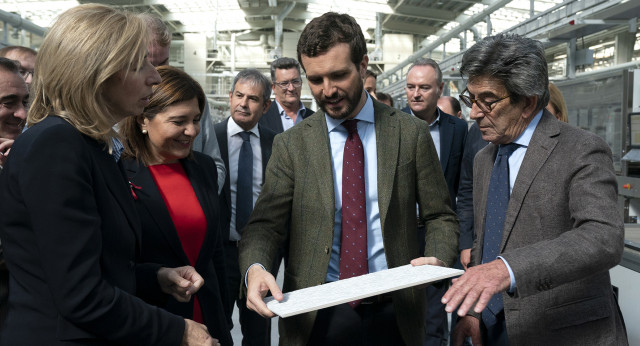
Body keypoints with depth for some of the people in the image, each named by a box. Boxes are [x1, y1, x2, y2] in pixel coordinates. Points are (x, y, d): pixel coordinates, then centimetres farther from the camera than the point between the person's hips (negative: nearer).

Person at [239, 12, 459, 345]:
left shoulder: (412, 133, -1)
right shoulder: (291, 145, -2)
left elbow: (439, 217, 4)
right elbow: (265, 224, -5)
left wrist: (437, 259, -15)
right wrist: (255, 267, -24)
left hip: (394, 313, 1)